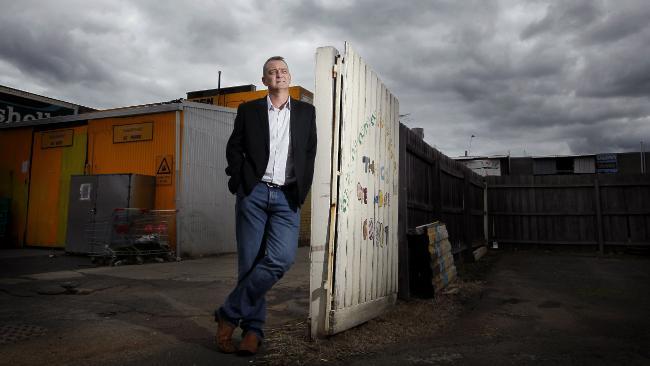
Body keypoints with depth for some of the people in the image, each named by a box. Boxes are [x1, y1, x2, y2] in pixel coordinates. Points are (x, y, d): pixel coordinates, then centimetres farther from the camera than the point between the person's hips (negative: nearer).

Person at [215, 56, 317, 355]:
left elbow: (310, 153, 14)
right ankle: (253, 329, 13)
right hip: (253, 193, 0)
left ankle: (229, 314, -1)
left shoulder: (306, 112, 14)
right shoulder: (248, 110, 12)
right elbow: (234, 147, 13)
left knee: (281, 259, -16)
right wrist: (239, 182, 1)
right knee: (249, 262, 0)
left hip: (287, 197, 1)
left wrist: (302, 189, 5)